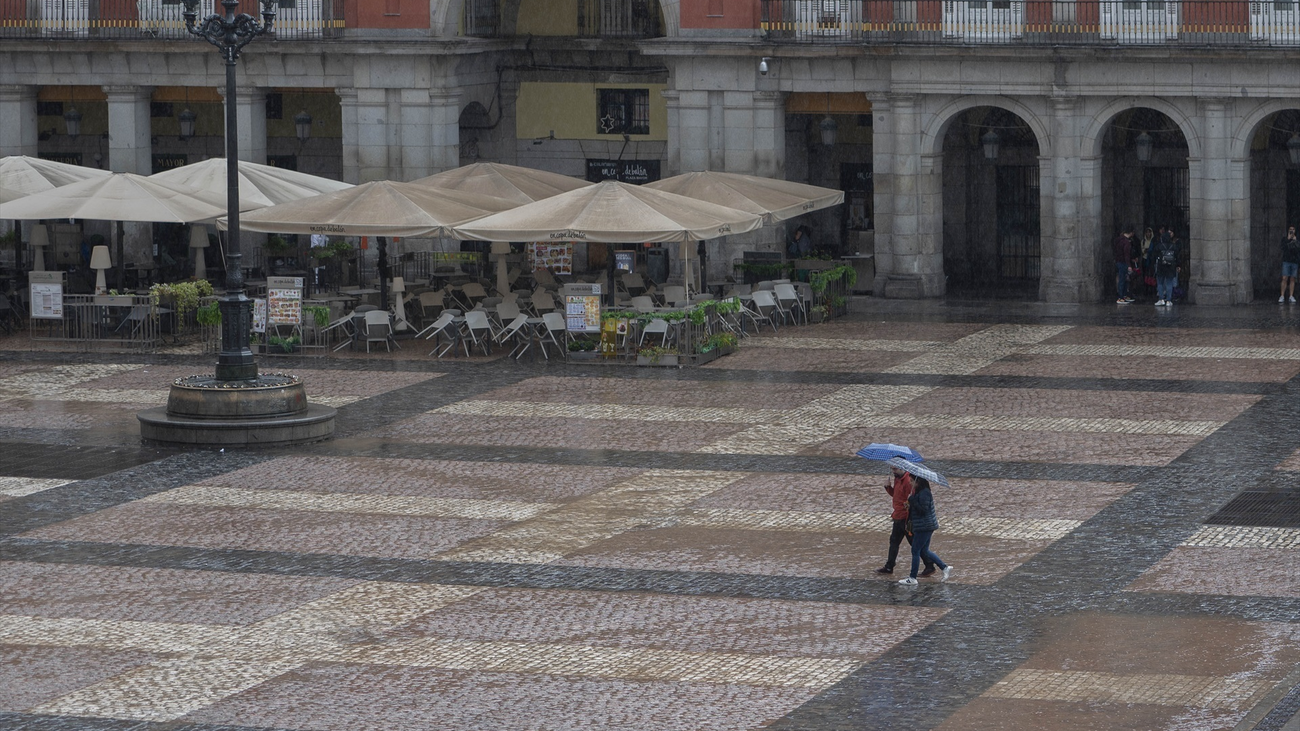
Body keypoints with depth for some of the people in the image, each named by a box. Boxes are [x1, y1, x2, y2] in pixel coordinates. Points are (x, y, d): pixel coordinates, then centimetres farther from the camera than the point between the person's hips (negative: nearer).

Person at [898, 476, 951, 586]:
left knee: (915, 551, -3)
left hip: (924, 527, -11)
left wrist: (912, 502, -22)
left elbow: (923, 510, -24)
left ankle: (912, 579, 2)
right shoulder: (919, 492, 13)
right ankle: (945, 568, 20)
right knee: (924, 551, 17)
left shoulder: (924, 493, -19)